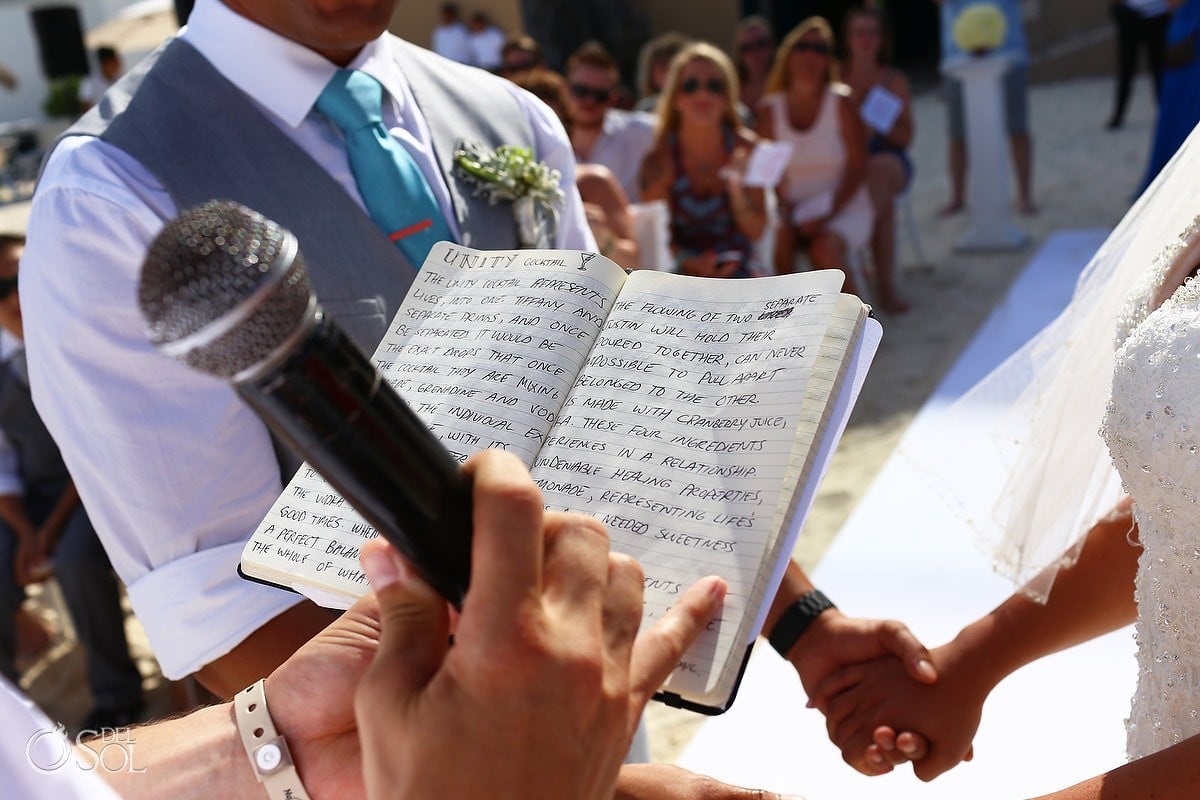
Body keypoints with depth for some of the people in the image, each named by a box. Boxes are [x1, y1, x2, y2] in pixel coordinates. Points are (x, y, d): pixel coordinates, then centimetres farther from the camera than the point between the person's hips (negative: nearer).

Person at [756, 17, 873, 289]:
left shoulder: (840, 102, -2)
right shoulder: (770, 110, 3)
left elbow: (857, 167, -6)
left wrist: (828, 214, -18)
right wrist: (786, 215, -15)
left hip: (843, 208, -2)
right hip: (792, 211, 2)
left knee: (824, 251, -31)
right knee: (777, 250, -29)